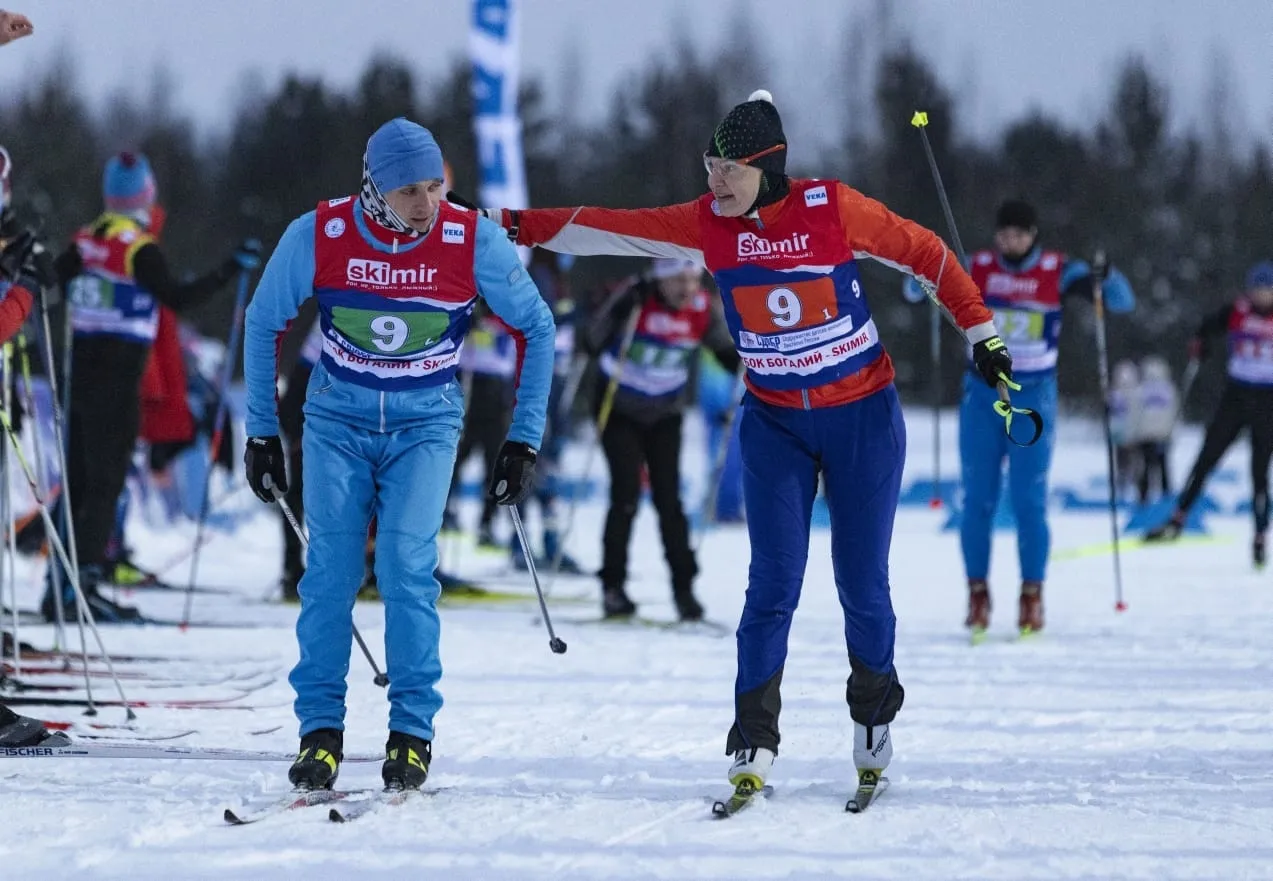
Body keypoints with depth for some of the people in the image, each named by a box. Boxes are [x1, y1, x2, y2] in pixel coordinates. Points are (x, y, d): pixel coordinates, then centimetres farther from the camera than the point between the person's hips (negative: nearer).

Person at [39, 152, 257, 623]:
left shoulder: (87, 240, 7)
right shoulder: (139, 248, -14)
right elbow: (177, 297, -21)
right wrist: (232, 269, -18)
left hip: (81, 368, 7)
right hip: (118, 375, -7)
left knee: (78, 479, 12)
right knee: (106, 482, -6)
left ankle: (60, 588, 15)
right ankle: (81, 586, -11)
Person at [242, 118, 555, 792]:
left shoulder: (472, 241, -16)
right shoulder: (317, 236, -14)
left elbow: (535, 327, -1)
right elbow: (263, 323, 3)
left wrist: (524, 438, -2)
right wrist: (261, 432, 5)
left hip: (426, 426, -1)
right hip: (337, 420, 1)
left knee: (406, 565, -16)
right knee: (330, 571, -9)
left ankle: (412, 732, -8)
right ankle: (320, 730, 1)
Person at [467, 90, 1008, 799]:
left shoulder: (832, 208, -14)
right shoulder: (708, 224, -6)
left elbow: (925, 253, -4)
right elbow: (613, 229, -5)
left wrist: (982, 335, -3)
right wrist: (513, 227, -11)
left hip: (862, 416, -2)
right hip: (775, 421, 2)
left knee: (862, 583, 2)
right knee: (774, 584, -9)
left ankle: (875, 714, 27)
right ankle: (754, 743, -6)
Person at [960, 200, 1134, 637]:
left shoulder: (1058, 272, -6)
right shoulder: (977, 268, -1)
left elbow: (1122, 301, -10)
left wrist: (1106, 276, -31)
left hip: (1034, 399, -2)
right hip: (982, 394, 2)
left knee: (1029, 502, -4)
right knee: (978, 500, 1)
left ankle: (1032, 596, 3)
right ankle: (977, 593, 8)